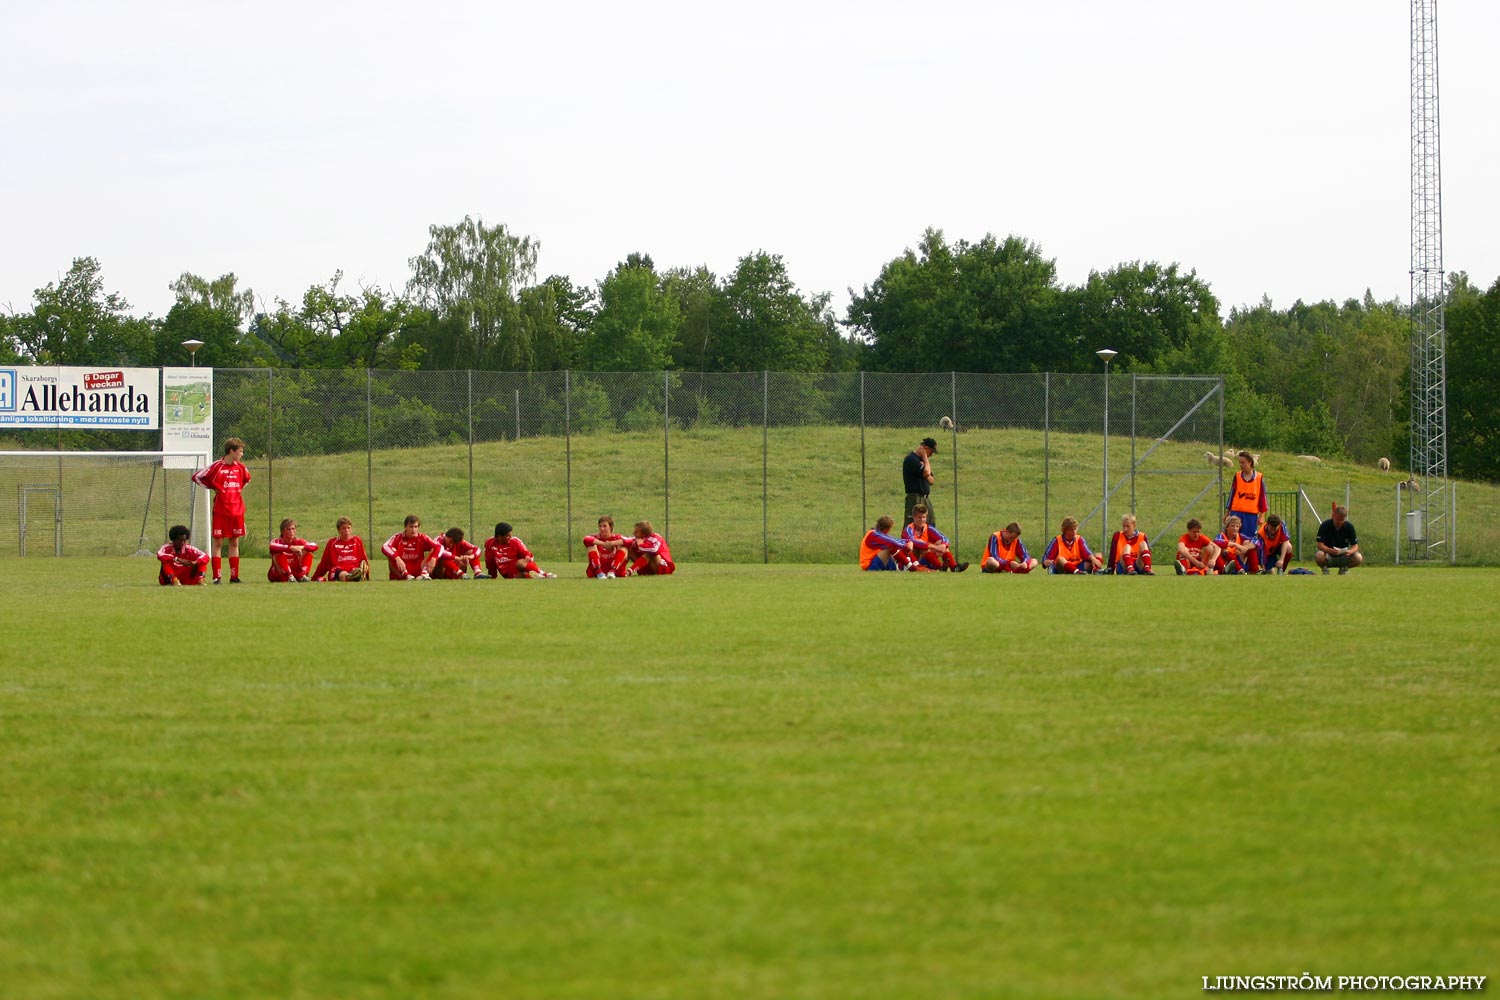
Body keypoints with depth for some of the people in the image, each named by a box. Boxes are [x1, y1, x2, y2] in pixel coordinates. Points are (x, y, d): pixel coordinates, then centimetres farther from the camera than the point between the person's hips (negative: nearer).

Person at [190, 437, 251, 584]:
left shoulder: (240, 467, 6)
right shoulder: (217, 466, -9)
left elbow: (246, 479, 28)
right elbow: (197, 477, -4)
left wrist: (240, 490, 12)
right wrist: (213, 488, -4)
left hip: (237, 510, 5)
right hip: (220, 510, -5)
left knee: (234, 542, 8)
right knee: (218, 542, -1)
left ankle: (234, 576, 11)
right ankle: (216, 576, 0)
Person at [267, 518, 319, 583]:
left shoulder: (298, 542, 0)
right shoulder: (277, 542, -9)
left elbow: (315, 546, -16)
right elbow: (272, 547, -35)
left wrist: (301, 547, -34)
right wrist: (291, 548, -43)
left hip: (295, 573, 3)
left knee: (308, 553, -12)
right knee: (279, 554, -28)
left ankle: (303, 576, -29)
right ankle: (290, 577, -36)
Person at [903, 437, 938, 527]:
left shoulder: (922, 459, 18)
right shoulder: (911, 459, -11)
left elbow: (931, 480, 17)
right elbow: (926, 472, -20)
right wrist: (925, 456, -8)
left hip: (926, 497, 9)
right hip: (915, 497, -9)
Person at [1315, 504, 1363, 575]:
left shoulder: (1349, 526, -7)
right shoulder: (1325, 526, -14)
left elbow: (1355, 546, -7)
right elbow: (1320, 545, -20)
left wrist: (1350, 551, -32)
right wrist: (1331, 551, -39)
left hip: (1343, 556, 2)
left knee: (1358, 558, -26)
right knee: (1319, 555, -37)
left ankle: (1344, 569, 5)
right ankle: (1324, 569, -2)